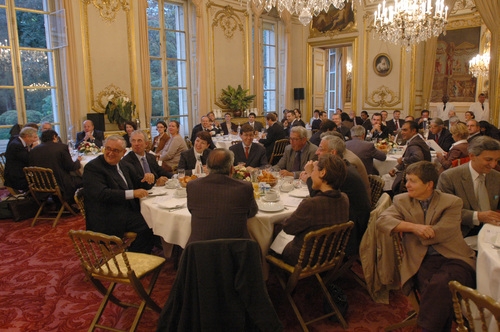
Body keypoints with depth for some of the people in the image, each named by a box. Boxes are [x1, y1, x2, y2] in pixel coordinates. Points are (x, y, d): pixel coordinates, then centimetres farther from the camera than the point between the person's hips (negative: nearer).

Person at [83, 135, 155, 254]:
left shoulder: (124, 165, 16)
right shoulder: (92, 167, -5)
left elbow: (138, 184, 23)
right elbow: (101, 194, -19)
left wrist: (148, 178, -1)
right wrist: (132, 193, -24)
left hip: (128, 212, 7)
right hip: (107, 219, -7)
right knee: (145, 229, -27)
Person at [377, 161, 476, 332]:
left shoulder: (452, 202, 5)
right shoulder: (401, 200, 11)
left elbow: (442, 232, -9)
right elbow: (382, 220, -4)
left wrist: (403, 228, -1)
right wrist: (414, 227, -16)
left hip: (454, 259, -1)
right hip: (422, 261, 1)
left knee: (440, 285, -33)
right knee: (432, 288, -32)